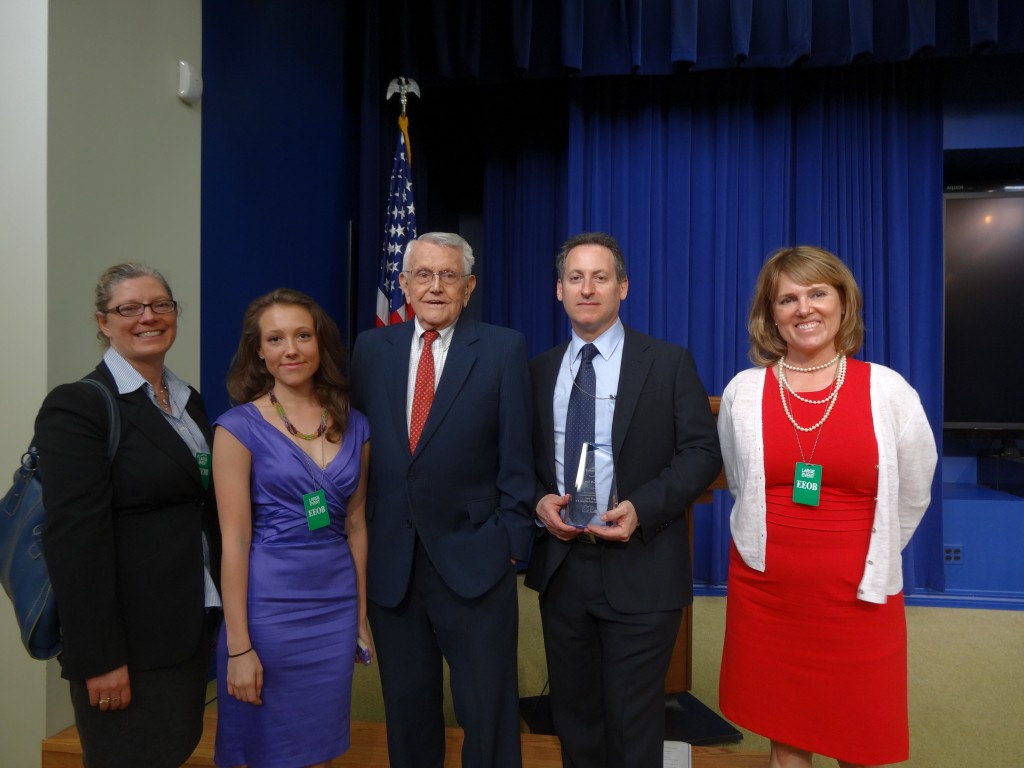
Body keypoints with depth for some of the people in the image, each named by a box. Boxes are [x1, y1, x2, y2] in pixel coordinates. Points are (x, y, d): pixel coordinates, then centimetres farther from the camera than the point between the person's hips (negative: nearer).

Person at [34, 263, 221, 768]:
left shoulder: (189, 401, 9)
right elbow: (76, 539, -18)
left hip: (191, 627, 7)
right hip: (129, 639, -7)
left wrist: (217, 611, 11)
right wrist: (99, 656, -18)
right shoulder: (77, 405, -13)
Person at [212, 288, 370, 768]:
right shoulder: (239, 427, -8)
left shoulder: (353, 426, 4)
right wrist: (239, 646, -10)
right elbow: (234, 541, -10)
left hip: (337, 607, 4)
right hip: (268, 607, -4)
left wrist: (362, 615, 11)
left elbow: (355, 525, 9)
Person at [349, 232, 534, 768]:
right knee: (406, 710, 19)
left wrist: (511, 540, -7)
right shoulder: (372, 348, 6)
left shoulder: (504, 349, -3)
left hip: (475, 562, -3)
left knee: (488, 713, 10)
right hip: (390, 562, 3)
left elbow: (516, 458, -4)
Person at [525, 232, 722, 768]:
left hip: (640, 569, -3)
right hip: (560, 565, 4)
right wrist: (538, 501, -8)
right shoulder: (539, 370, 9)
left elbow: (702, 452, -6)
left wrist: (642, 508, -19)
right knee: (573, 717, 18)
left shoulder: (669, 362, -2)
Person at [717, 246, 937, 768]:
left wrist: (871, 555, 13)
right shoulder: (743, 391, -2)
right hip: (765, 590, 1)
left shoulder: (888, 389, -4)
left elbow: (912, 496, 8)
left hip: (859, 593, 0)